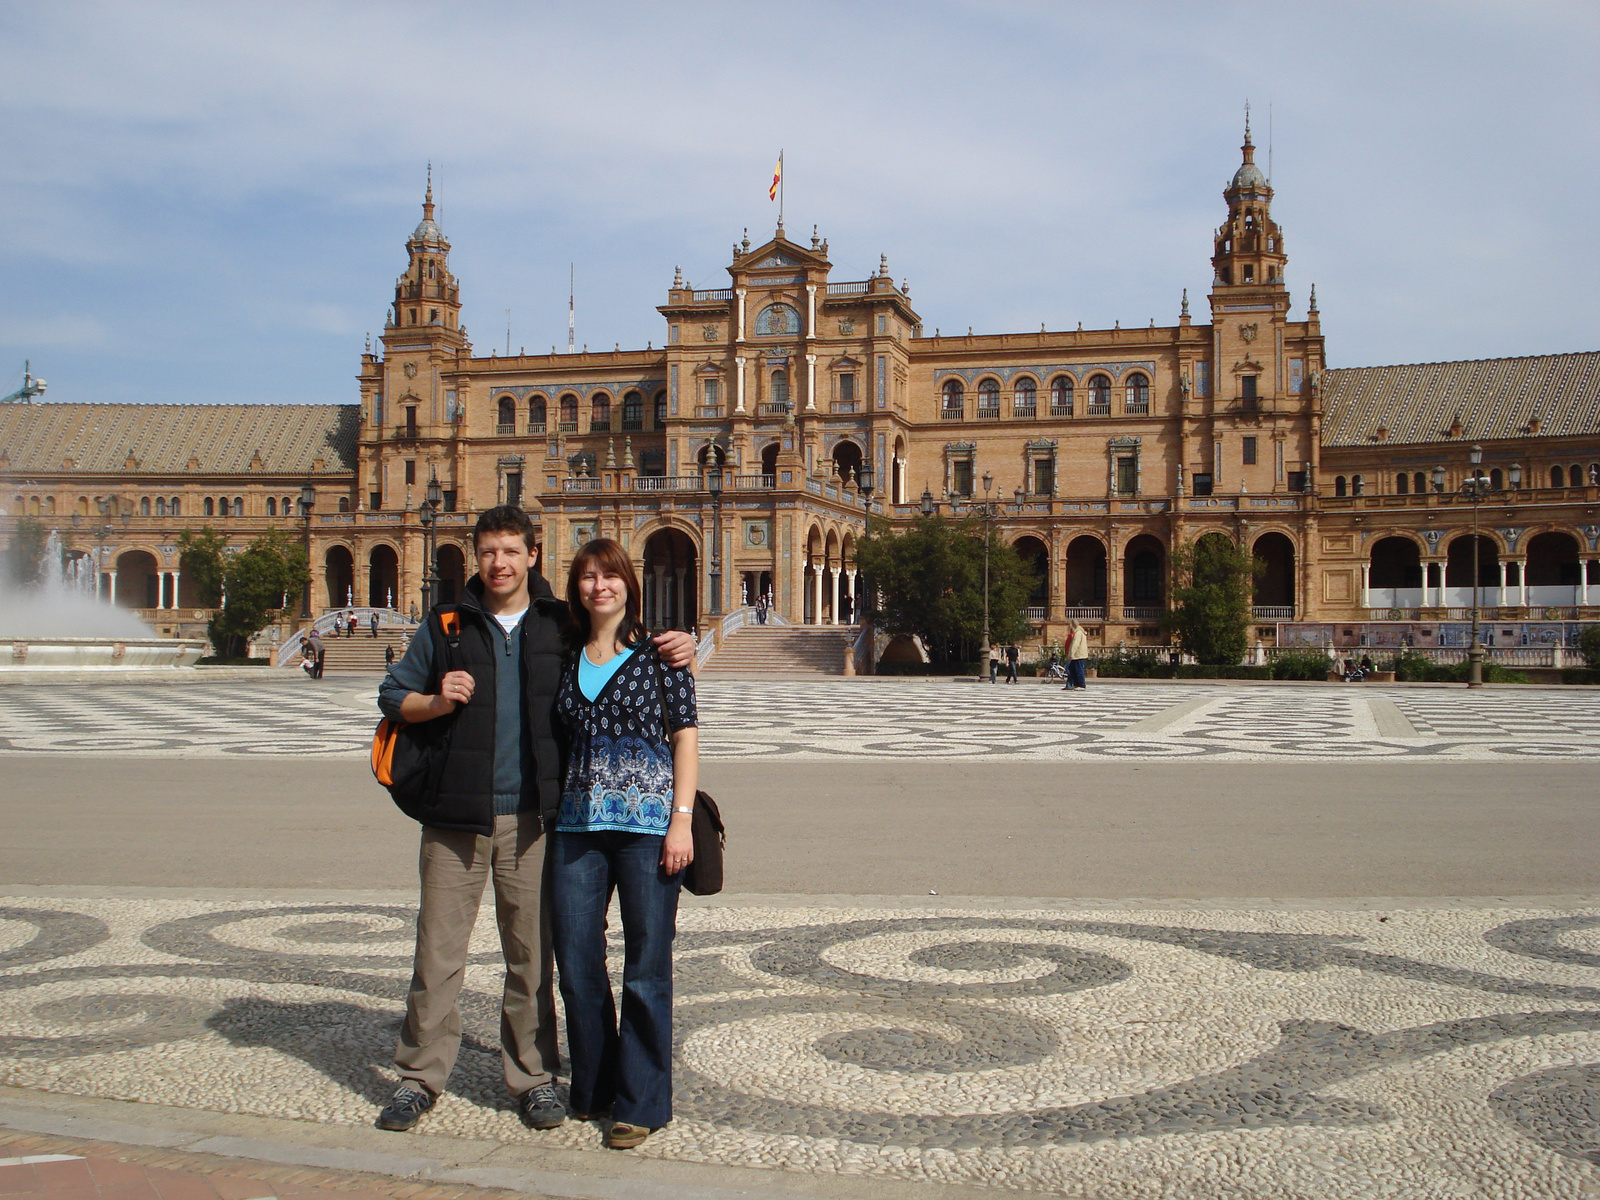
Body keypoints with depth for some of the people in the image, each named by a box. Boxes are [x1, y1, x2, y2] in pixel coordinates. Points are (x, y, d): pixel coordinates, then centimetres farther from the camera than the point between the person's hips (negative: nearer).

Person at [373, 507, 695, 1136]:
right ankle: (419, 1077, 14)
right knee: (438, 950, 2)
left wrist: (677, 648, -1)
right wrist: (436, 701, -7)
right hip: (455, 815, 0)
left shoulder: (563, 626, 9)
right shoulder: (446, 624, 10)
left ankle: (533, 1076, 18)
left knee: (532, 954, 5)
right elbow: (393, 694, 15)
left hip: (531, 817, 0)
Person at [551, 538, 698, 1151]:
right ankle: (593, 1087, 25)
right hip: (578, 824, 4)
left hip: (647, 821, -4)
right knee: (575, 961, 7)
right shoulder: (567, 658, 12)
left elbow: (685, 734, -1)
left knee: (646, 967, 1)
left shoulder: (659, 651, 1)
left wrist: (681, 818, -9)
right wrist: (555, 813, 10)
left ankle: (641, 1104, 13)